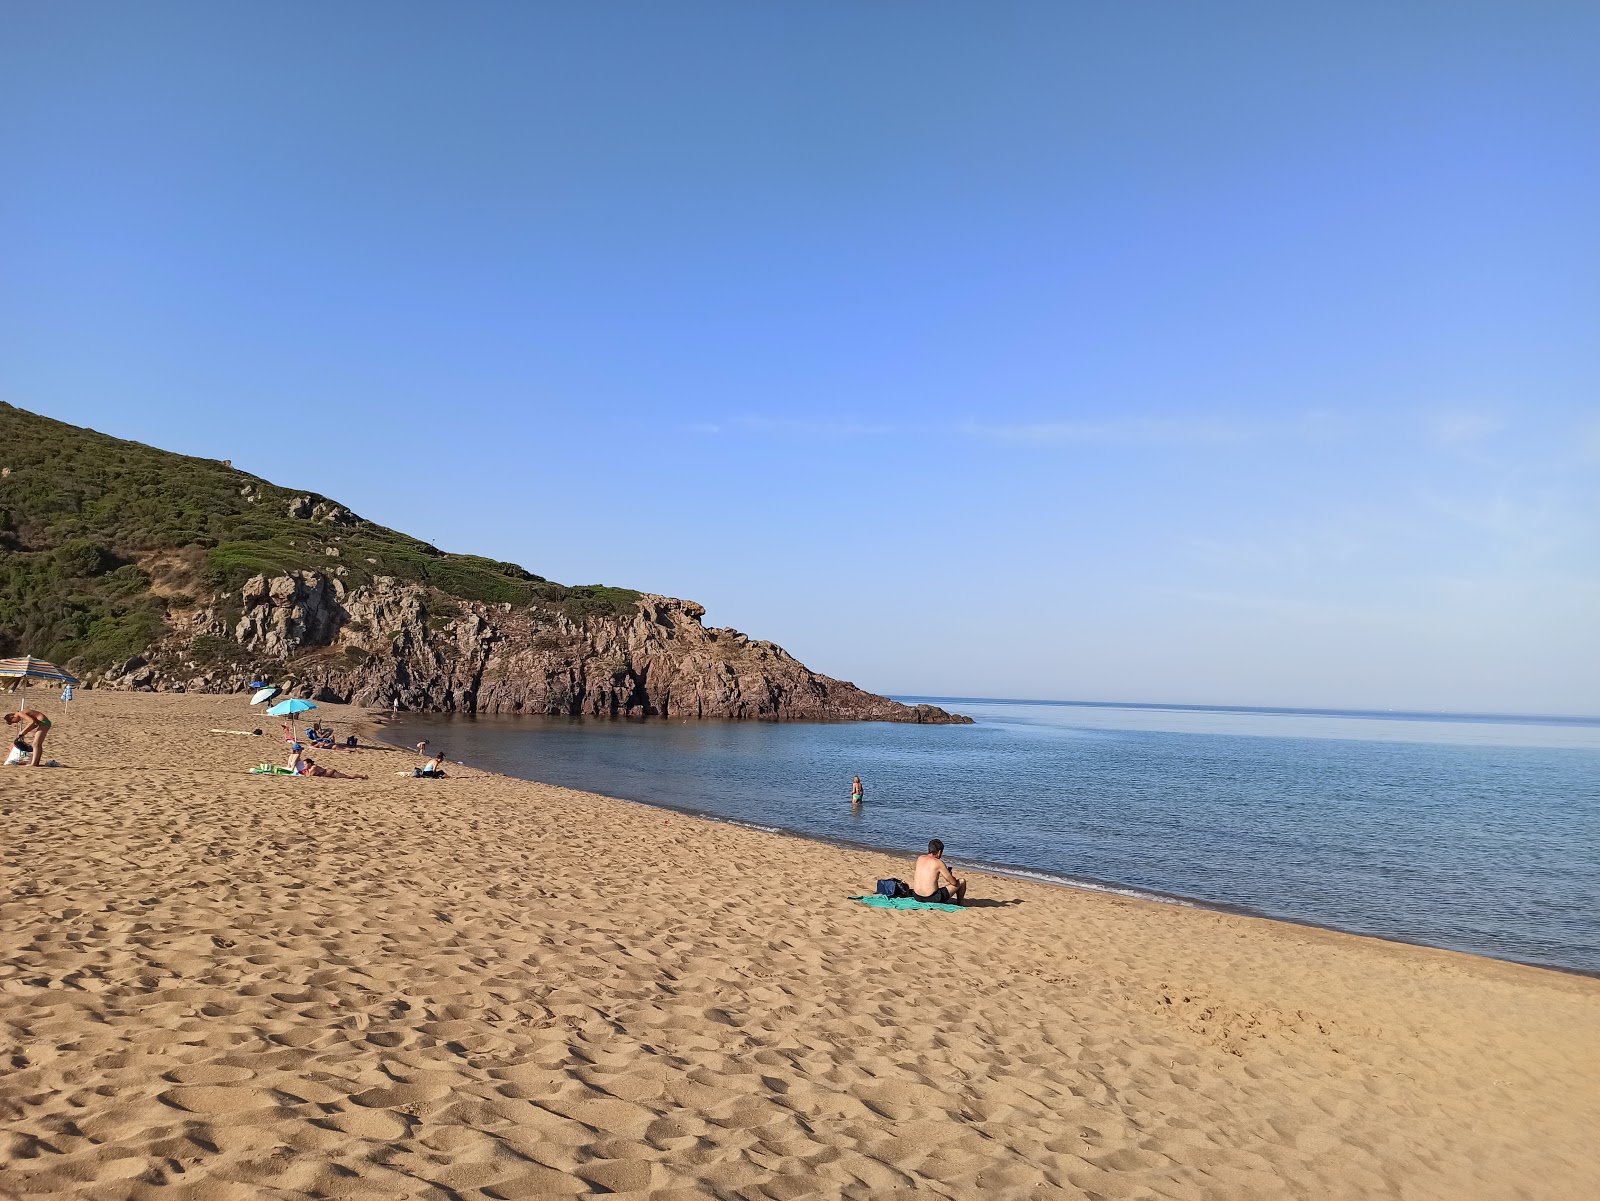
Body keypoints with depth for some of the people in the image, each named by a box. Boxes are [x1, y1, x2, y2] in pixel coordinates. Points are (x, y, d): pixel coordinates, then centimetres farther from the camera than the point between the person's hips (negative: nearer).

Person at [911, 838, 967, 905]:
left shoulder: (920, 858, 6)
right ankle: (959, 904, 30)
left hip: (917, 897, 6)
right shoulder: (938, 863, -11)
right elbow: (954, 882, -6)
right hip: (932, 899, -6)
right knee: (962, 882, 8)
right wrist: (950, 875, 18)